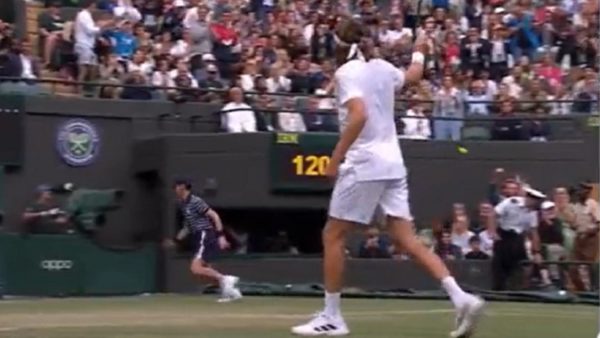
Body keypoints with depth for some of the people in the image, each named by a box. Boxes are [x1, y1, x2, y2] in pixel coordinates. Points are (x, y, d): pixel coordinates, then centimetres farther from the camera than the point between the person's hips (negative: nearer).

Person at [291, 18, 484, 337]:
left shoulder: (346, 73, -9)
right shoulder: (382, 68, 12)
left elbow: (359, 115, -24)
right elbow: (413, 75, 35)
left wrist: (336, 158, -21)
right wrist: (419, 52, 54)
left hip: (364, 163, -7)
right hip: (392, 162, 7)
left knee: (332, 236, 4)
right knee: (407, 238, 3)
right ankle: (461, 297, -10)